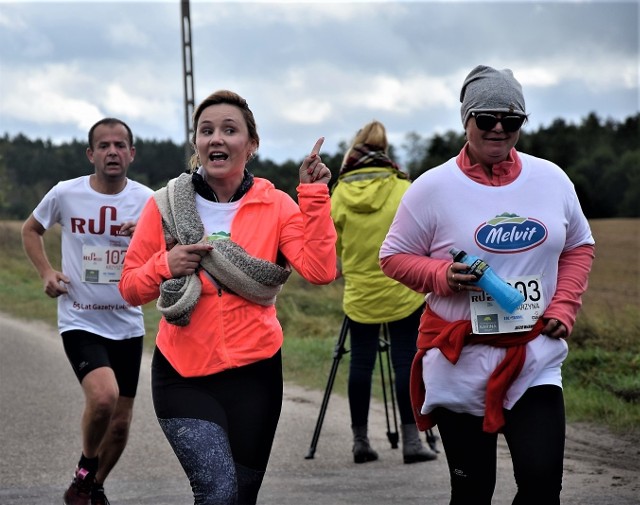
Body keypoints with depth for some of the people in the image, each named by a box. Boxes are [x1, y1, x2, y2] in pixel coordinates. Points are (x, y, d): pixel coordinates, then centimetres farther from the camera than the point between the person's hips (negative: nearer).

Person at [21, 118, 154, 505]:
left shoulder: (147, 200, -3)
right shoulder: (65, 194, -6)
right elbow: (31, 230, 12)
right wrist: (46, 272, -2)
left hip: (127, 324, 3)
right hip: (80, 322, -3)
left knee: (121, 420, 10)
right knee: (103, 395, -27)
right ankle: (85, 471, -1)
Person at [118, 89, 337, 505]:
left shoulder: (276, 206, 0)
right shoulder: (165, 206, 1)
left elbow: (319, 270, -14)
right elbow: (131, 289, 6)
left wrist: (315, 196, -16)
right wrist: (165, 265, -13)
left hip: (253, 374, 1)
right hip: (182, 374, -1)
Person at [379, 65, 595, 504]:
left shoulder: (552, 179, 4)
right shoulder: (434, 187, -6)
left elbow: (579, 247, 16)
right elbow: (394, 256, 0)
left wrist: (564, 307, 1)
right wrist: (441, 275, -19)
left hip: (535, 358, 2)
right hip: (459, 361, -2)